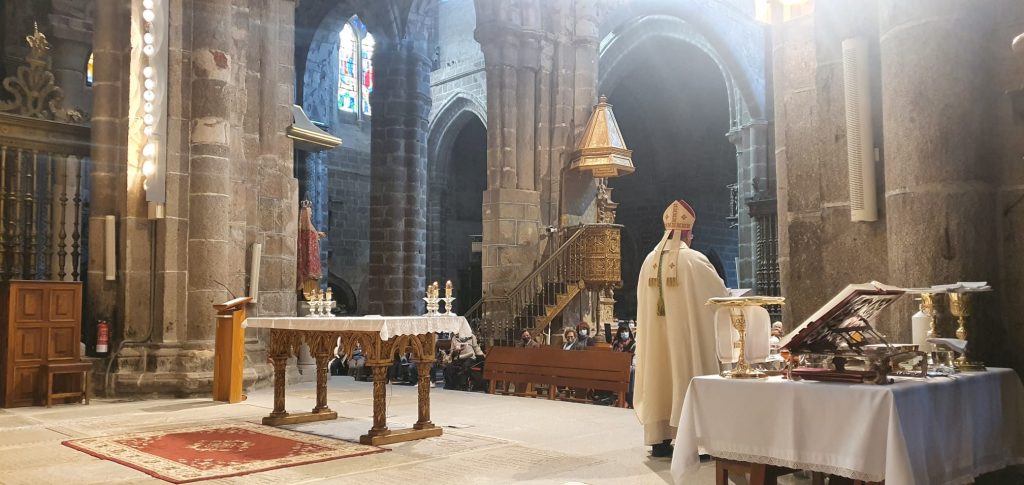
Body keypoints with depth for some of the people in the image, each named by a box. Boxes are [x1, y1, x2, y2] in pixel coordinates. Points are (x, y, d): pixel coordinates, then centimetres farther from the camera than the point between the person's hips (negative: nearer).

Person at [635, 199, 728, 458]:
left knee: (659, 377, 8)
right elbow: (720, 293, -1)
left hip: (655, 335, 5)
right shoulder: (695, 260, -10)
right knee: (685, 377, -1)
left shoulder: (650, 260, 4)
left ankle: (659, 439, 12)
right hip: (687, 332, -5)